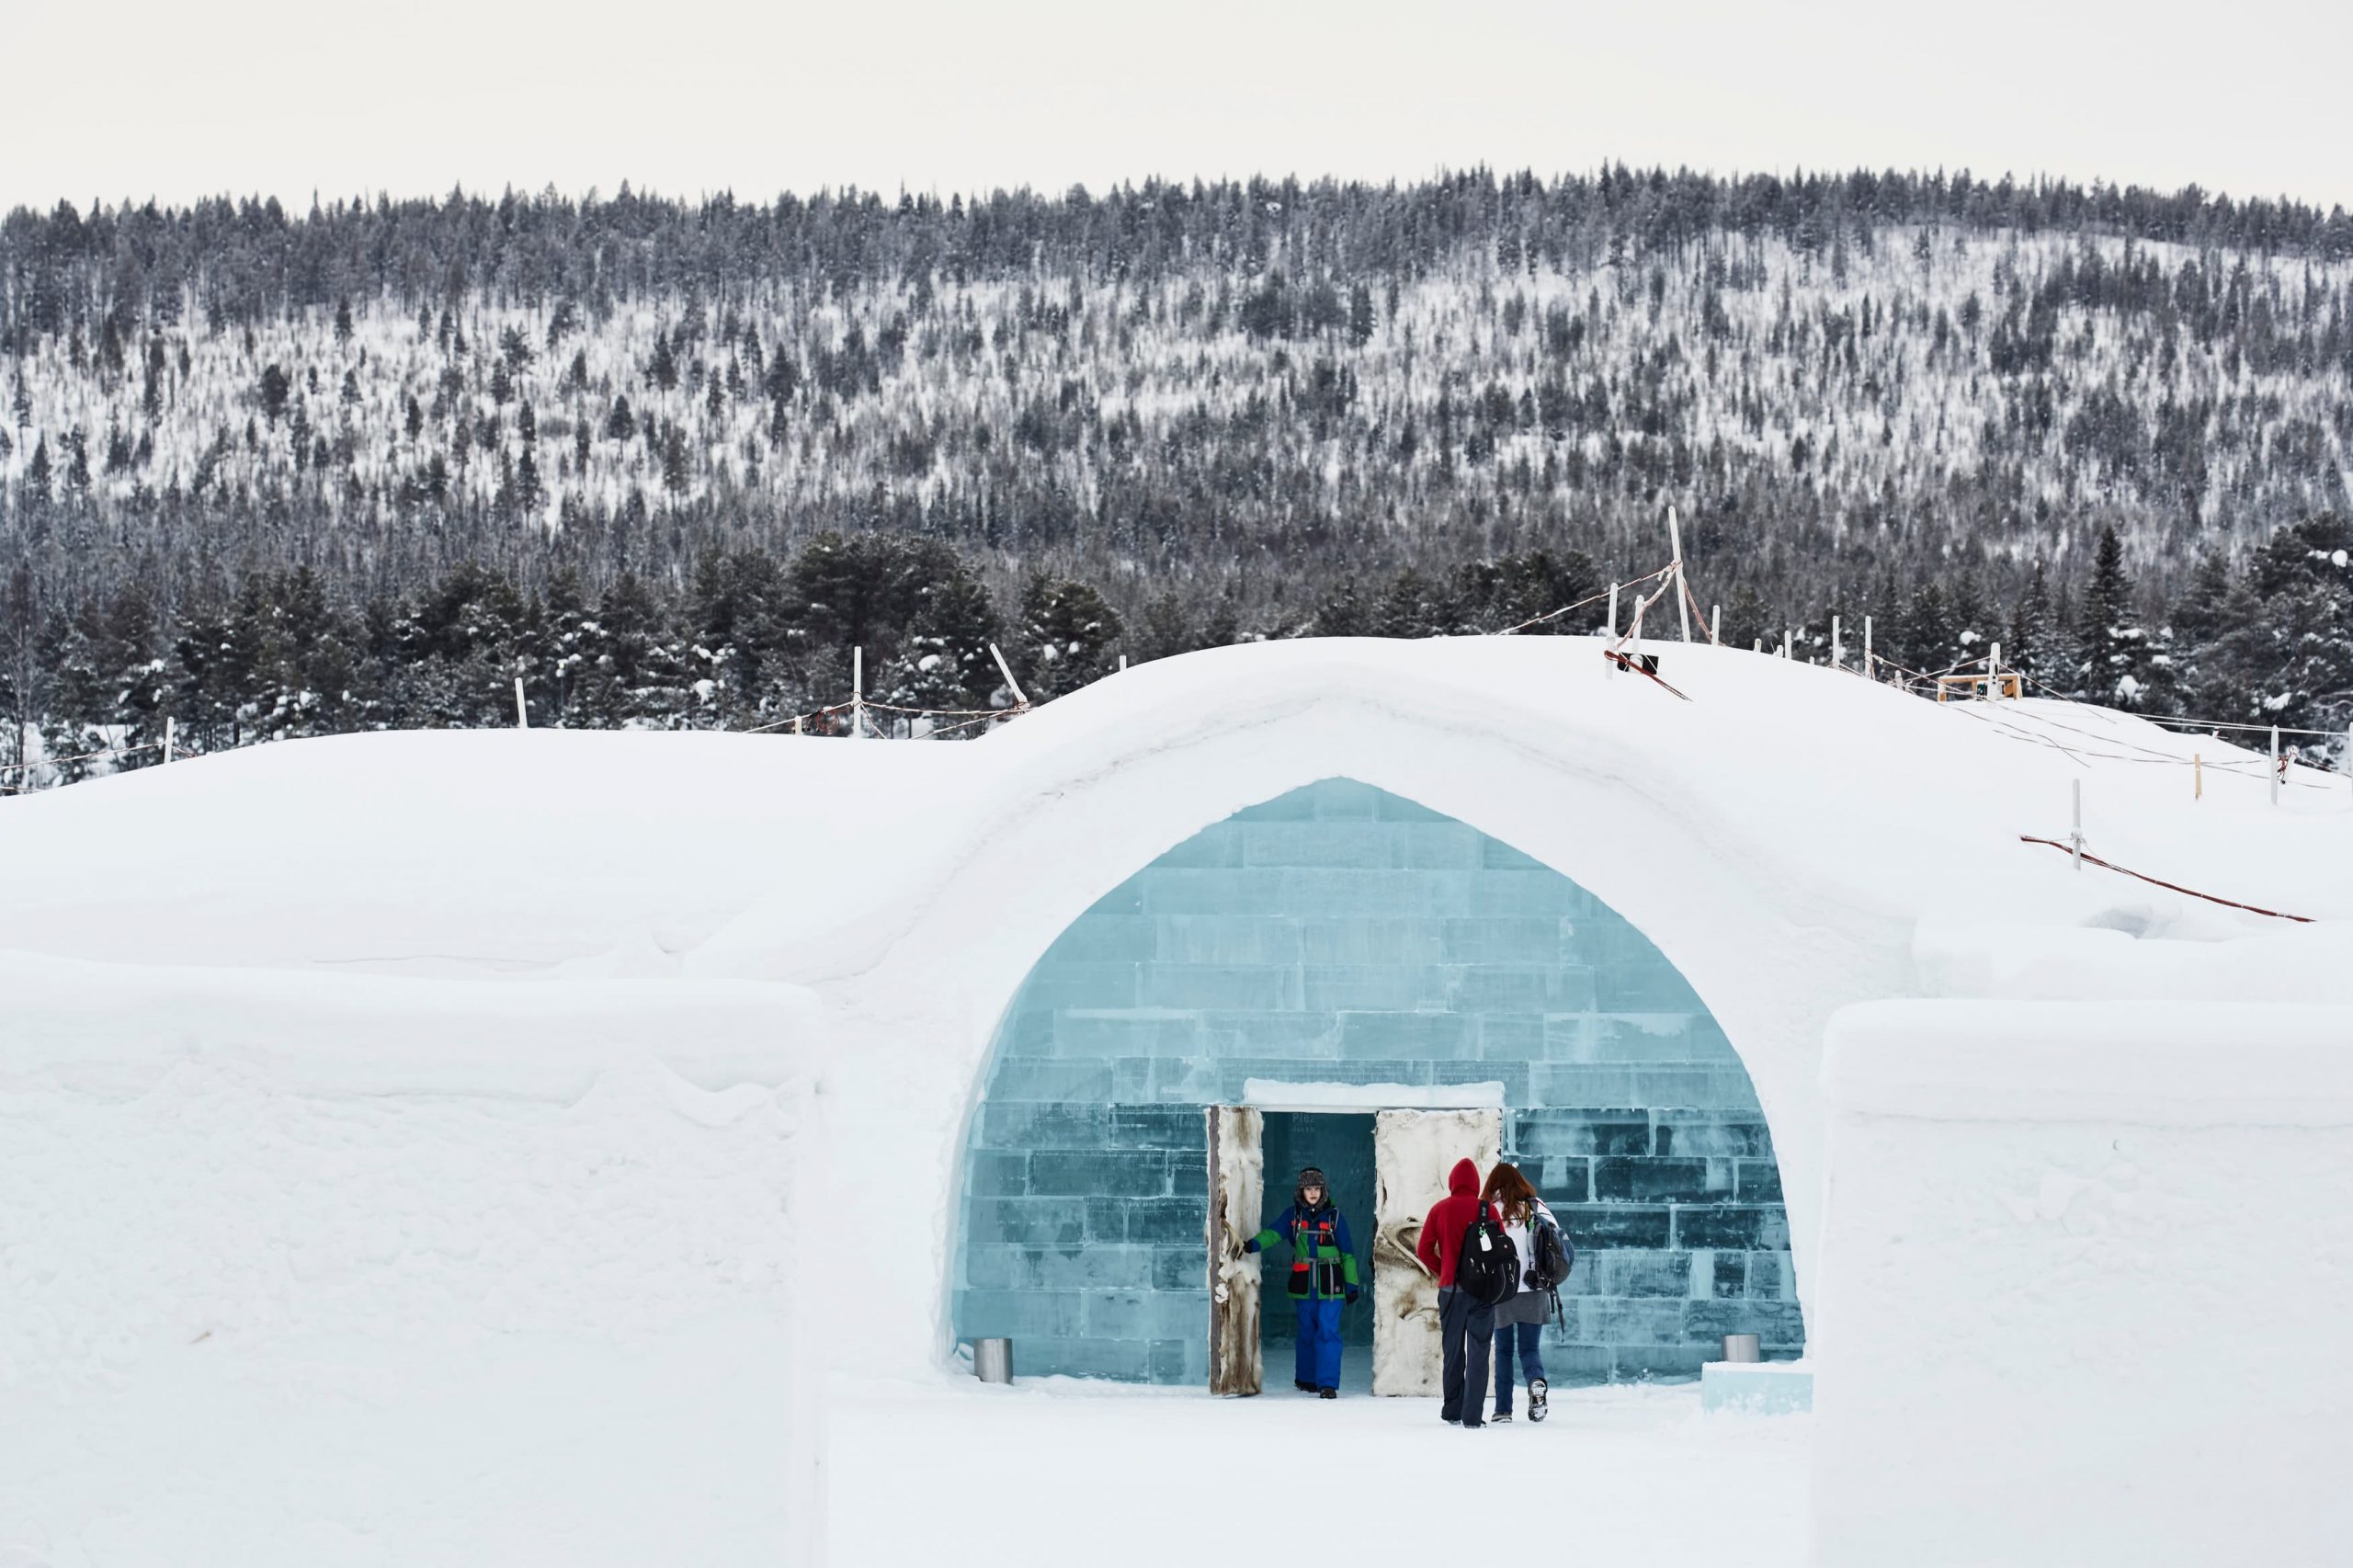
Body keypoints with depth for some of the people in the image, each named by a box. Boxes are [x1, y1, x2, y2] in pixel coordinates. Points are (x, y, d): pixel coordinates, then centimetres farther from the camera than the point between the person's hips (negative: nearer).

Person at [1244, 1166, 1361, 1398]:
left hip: (1330, 1284, -2)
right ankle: (1306, 1379, 23)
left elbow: (1347, 1253, 4)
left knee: (1328, 1332, -10)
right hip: (1303, 1282, 2)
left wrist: (1351, 1284, 2)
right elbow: (1274, 1232, -11)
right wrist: (1253, 1244, -30)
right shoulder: (1293, 1214, 6)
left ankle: (1328, 1383, -10)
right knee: (1306, 1332, 10)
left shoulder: (1334, 1216, 2)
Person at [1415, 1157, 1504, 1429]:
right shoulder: (1486, 1209, -5)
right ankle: (1471, 1416, -7)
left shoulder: (1439, 1210, 0)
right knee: (1478, 1352, 0)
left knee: (1453, 1351, 13)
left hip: (1450, 1289, 2)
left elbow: (1424, 1250, -1)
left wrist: (1443, 1271, 12)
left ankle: (1452, 1411, 18)